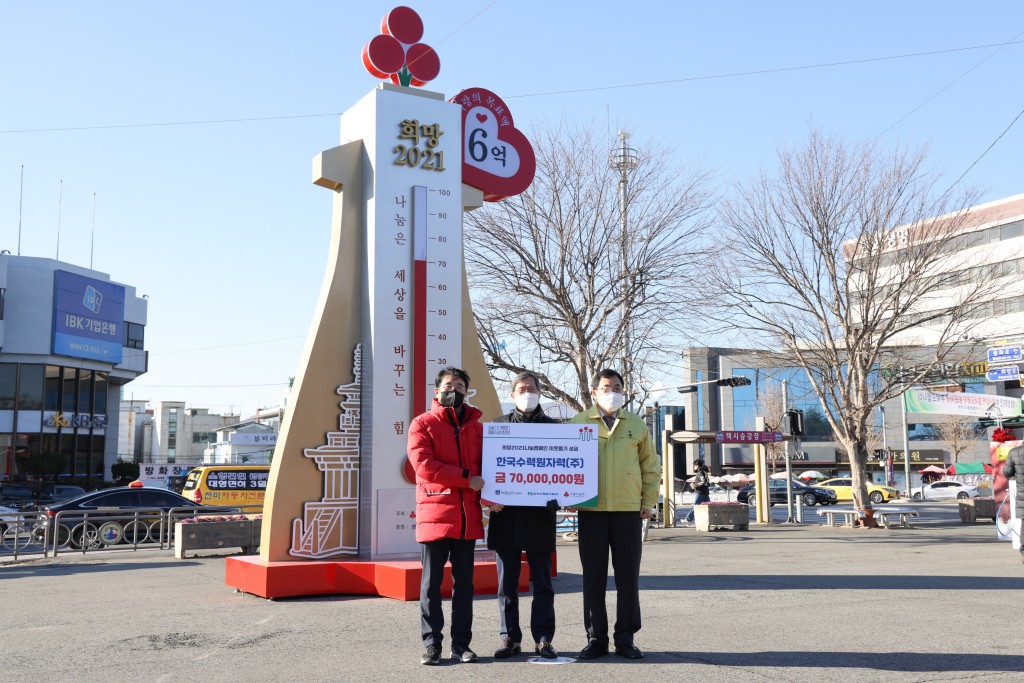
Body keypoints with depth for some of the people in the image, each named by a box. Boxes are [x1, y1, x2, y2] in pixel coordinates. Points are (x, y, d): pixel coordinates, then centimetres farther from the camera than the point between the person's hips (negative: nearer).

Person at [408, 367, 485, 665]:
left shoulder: (476, 427, 15)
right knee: (432, 581, 2)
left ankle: (461, 643, 15)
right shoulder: (423, 424, 1)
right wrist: (466, 478, -14)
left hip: (468, 517, 4)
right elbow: (423, 464, -12)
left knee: (464, 582, 8)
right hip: (434, 514, -4)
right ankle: (431, 643, 9)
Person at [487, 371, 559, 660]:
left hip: (539, 515, 0)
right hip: (506, 513, 1)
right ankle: (510, 638, 14)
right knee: (507, 581, 5)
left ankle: (543, 639, 10)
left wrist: (556, 499, -9)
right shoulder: (499, 424, 9)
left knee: (542, 581, 3)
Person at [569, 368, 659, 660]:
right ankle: (596, 639, 12)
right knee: (593, 577, 3)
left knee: (628, 577, 3)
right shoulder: (578, 423, 6)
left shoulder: (636, 425, 11)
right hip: (591, 510, -1)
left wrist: (649, 501, 7)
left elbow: (650, 466, 14)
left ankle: (625, 639, 13)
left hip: (628, 510, 1)